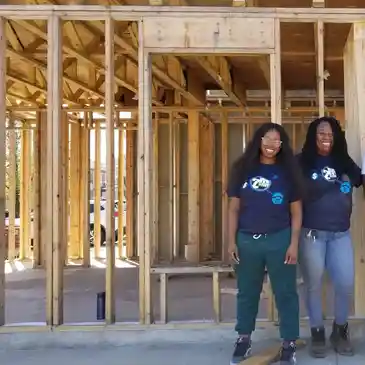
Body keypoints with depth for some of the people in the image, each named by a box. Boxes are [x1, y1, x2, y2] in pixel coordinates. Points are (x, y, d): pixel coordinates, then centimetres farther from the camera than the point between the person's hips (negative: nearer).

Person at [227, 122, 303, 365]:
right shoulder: (243, 169, 4)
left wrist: (294, 244, -5)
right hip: (247, 240, 1)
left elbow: (296, 211, 2)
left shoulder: (287, 171, 2)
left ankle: (289, 344, 17)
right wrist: (232, 241, 1)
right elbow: (234, 208, 6)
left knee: (285, 293, 5)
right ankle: (244, 340, 26)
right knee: (247, 292, 12)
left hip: (279, 239, -1)